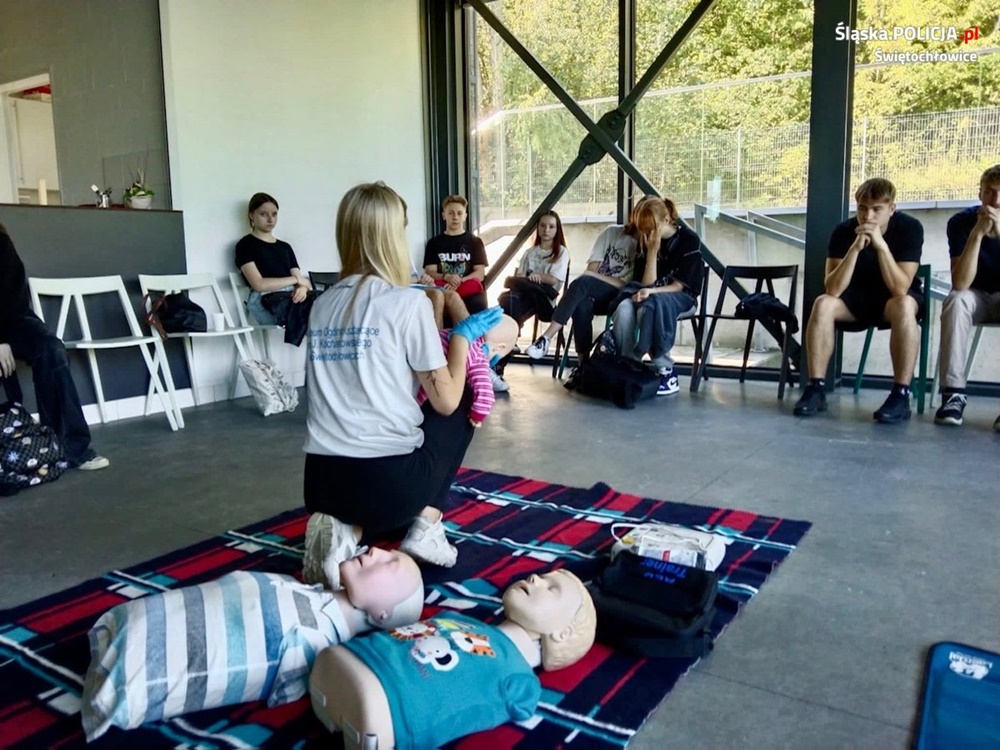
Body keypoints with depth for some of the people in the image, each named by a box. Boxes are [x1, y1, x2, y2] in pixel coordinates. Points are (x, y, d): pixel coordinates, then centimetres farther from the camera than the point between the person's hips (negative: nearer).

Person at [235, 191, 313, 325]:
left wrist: (302, 288, -11)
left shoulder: (285, 246, 27)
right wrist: (296, 279, 1)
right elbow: (259, 284, -4)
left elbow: (300, 280, 15)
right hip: (265, 301, -5)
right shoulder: (246, 245, 10)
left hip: (291, 298, 5)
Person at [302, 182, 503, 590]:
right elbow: (446, 400, -3)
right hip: (388, 475, -5)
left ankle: (346, 530, 7)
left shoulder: (323, 305, 10)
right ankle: (425, 528, 14)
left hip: (321, 478, 5)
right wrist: (463, 335, 12)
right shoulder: (408, 302, -7)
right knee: (463, 402, 21)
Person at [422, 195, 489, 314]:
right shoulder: (434, 243, 17)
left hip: (469, 291, 1)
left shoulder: (475, 241, 15)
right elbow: (430, 272, 7)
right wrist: (446, 277, -18)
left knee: (477, 306, -35)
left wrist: (459, 281, -16)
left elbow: (480, 273, 5)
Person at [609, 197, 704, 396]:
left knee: (650, 306, -38)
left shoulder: (689, 239, -7)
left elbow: (680, 284, -11)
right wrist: (652, 250, -11)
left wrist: (651, 291, -25)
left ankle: (666, 372, -31)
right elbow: (647, 282, -3)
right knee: (624, 308, -31)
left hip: (681, 297, -4)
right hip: (652, 294, 4)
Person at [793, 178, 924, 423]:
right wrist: (856, 247, -34)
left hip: (892, 299, -2)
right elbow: (833, 290, -25)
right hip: (858, 298, 2)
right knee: (822, 304, -28)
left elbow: (900, 289, -28)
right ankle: (816, 388, -23)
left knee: (904, 305, -37)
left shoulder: (909, 228, -19)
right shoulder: (843, 231, -15)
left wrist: (881, 245, -37)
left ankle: (901, 395, -32)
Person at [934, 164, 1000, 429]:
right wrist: (977, 233, -33)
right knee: (956, 300, -34)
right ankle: (954, 393, -35)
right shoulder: (961, 222, -16)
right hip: (977, 297, 0)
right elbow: (960, 284, -26)